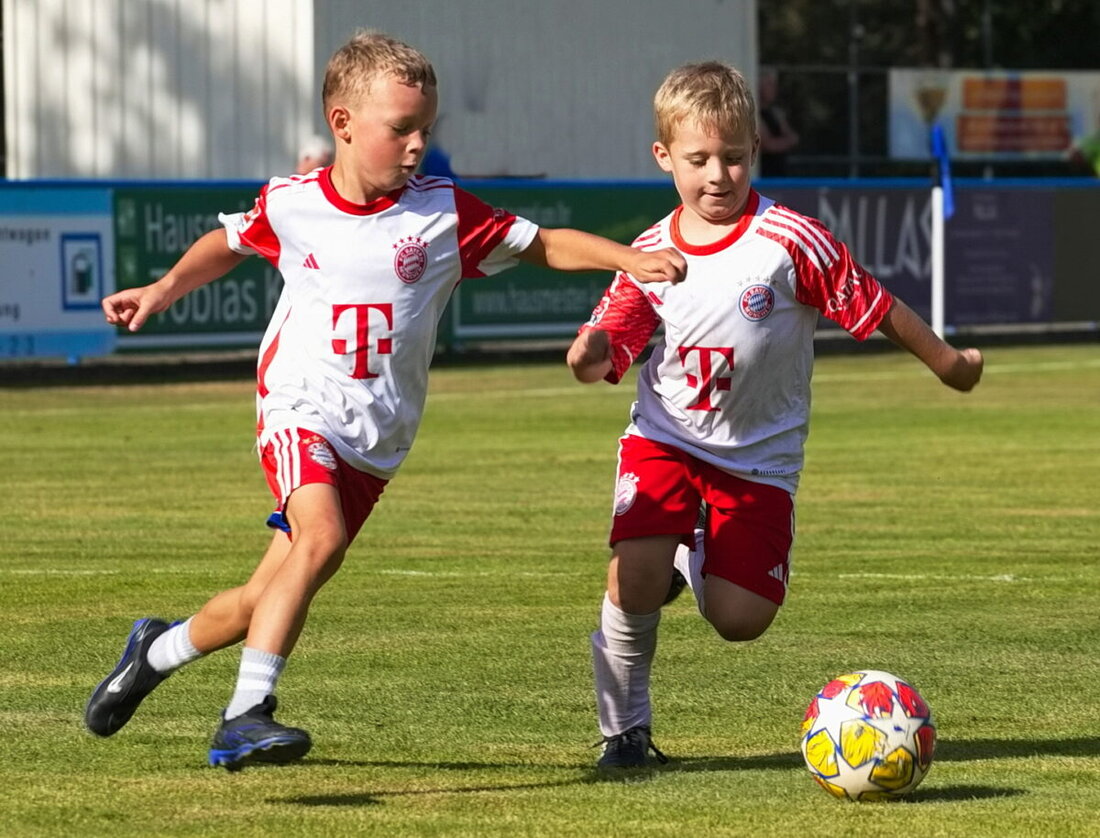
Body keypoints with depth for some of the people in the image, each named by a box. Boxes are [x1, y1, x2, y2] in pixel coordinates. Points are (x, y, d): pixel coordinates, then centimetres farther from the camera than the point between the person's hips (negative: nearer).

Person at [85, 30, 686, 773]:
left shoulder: (444, 213, -3)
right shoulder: (290, 206, -1)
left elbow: (544, 244, 0)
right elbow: (228, 243, 20)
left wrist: (630, 260, -13)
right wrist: (163, 291, 8)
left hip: (378, 439, 2)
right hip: (300, 410, -2)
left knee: (264, 599, 5)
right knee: (321, 539, -30)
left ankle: (160, 650, 34)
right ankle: (246, 714, -29)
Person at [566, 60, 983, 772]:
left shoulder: (791, 241, -15)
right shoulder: (652, 253, -4)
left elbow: (872, 305, -6)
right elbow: (615, 337, -2)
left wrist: (947, 362, 4)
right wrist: (593, 353, -27)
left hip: (760, 455, -1)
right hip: (665, 439, 1)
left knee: (740, 620, -9)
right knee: (633, 578, -22)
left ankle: (695, 563, 29)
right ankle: (624, 727, 2)